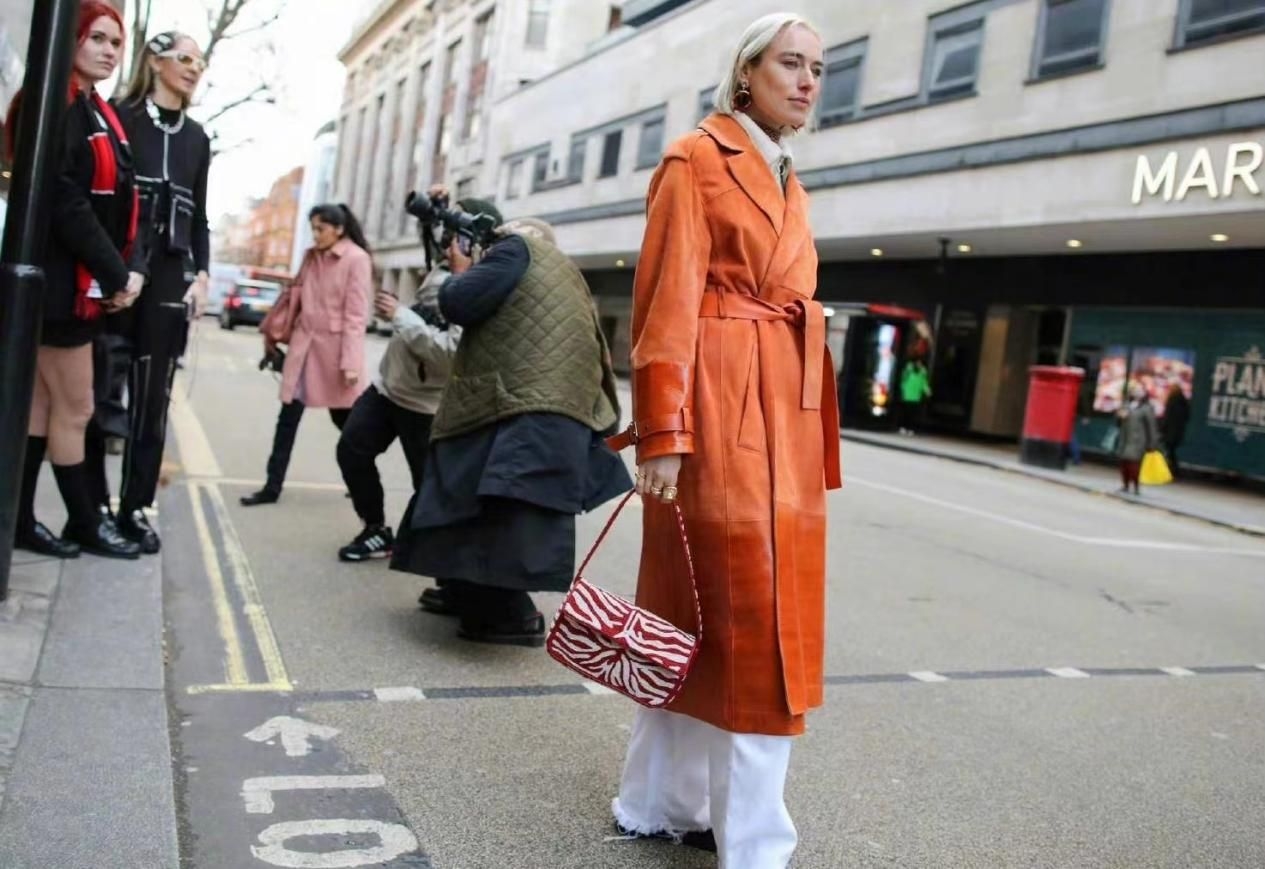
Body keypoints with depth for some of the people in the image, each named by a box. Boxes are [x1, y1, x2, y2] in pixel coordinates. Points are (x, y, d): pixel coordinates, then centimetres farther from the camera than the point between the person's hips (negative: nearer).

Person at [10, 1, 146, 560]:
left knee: (43, 404, 11)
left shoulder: (100, 116, 16)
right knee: (74, 409, 1)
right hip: (60, 283, -8)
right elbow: (63, 201, -18)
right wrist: (114, 276, -15)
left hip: (88, 284, 8)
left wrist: (132, 268, -5)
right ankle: (85, 524, 13)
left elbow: (123, 201, 10)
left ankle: (20, 522, 18)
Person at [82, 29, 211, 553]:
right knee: (99, 391, -1)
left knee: (152, 397, 3)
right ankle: (92, 505, 7)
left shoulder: (197, 138, 16)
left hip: (170, 276, 4)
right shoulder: (120, 117, 2)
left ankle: (135, 507, 8)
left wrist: (201, 274, 5)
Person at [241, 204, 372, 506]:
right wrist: (274, 332, 14)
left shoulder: (357, 259, -11)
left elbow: (356, 315, -15)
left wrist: (350, 362, -19)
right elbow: (297, 298, 17)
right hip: (304, 342, 6)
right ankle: (272, 486, 10)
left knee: (346, 420, 8)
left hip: (334, 346, -6)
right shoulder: (311, 256, 10)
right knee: (288, 418, 3)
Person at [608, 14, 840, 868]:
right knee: (749, 613, -6)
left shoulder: (789, 184, 21)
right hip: (719, 404, -8)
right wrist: (663, 430, -19)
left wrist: (809, 425, 17)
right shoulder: (698, 160, -3)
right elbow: (669, 300, -11)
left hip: (783, 406, 8)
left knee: (702, 610, 12)